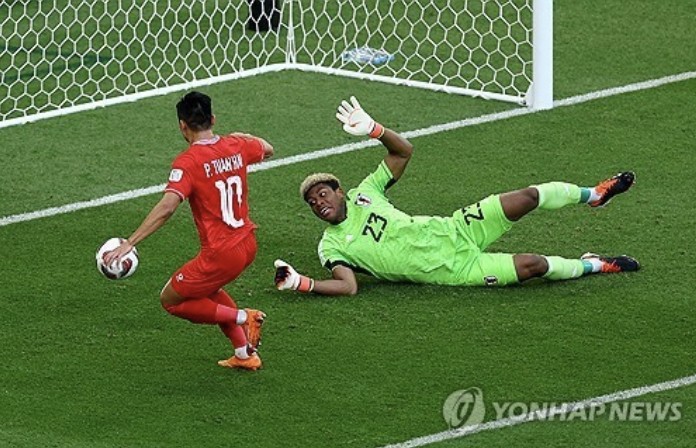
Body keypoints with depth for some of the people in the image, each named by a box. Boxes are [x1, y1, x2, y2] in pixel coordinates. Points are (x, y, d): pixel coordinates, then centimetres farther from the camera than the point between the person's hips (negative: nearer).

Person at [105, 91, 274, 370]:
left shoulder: (188, 162, -17)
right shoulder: (236, 146, 2)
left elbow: (167, 206, -30)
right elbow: (267, 150, 25)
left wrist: (130, 243, -29)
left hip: (220, 253, -7)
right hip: (247, 245, 7)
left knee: (170, 300, 11)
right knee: (206, 289, 32)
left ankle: (242, 317, 1)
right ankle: (245, 354, 27)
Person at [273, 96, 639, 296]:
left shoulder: (362, 195, 5)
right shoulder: (331, 246, -7)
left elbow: (404, 151, 6)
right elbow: (348, 286, -21)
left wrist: (372, 129, -11)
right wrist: (302, 284, -36)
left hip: (451, 232, 5)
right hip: (455, 269, -5)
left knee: (528, 197, -1)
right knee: (534, 265, -18)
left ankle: (592, 195, 27)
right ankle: (593, 265, 9)